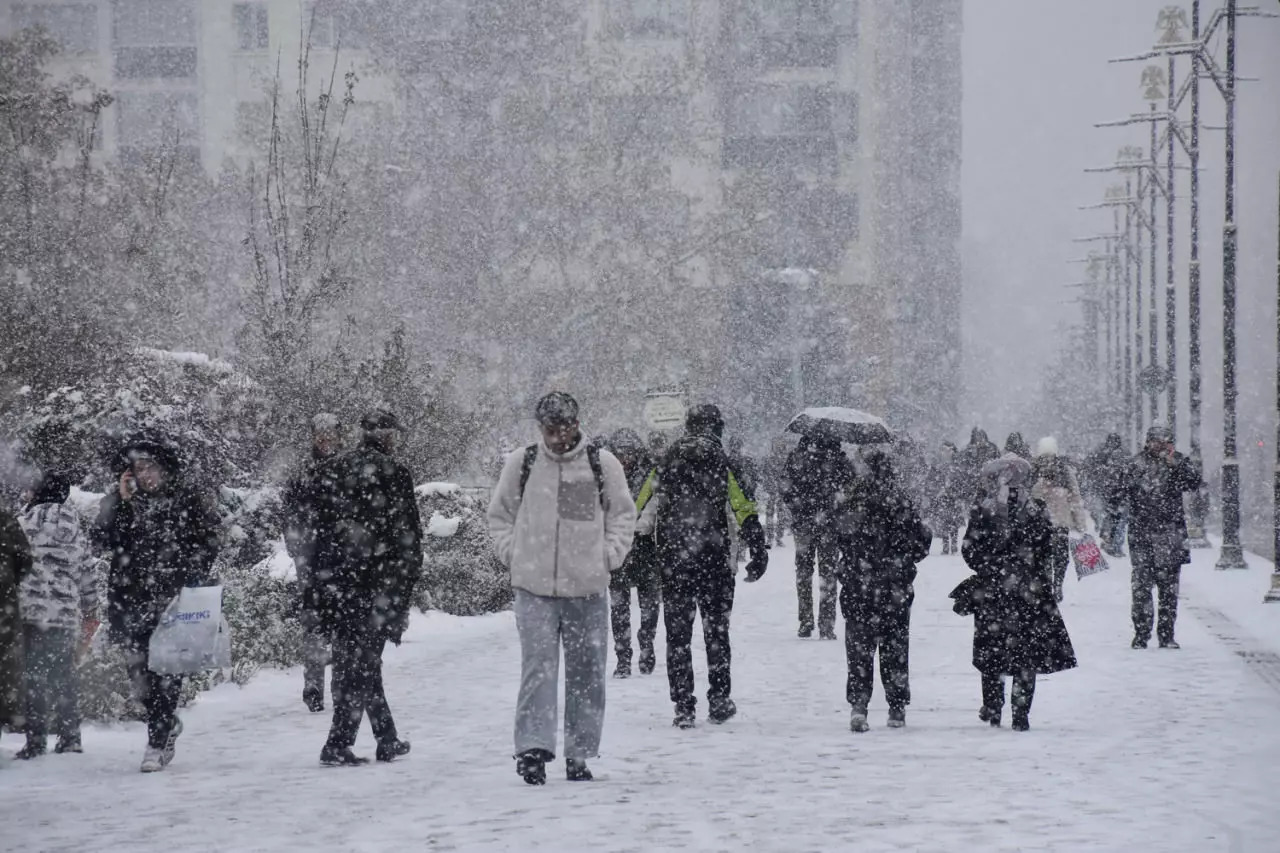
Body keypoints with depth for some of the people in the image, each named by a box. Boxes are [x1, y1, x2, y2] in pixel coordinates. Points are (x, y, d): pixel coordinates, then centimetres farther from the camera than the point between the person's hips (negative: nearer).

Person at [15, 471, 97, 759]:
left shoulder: (28, 521, -7)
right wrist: (90, 612, 24)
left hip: (33, 612, -6)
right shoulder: (76, 531, 13)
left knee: (35, 675, -4)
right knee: (64, 675, 13)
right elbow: (88, 574, 17)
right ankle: (70, 737, 17)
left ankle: (36, 741, -7)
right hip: (67, 614, 6)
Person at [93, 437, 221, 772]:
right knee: (139, 667, 4)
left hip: (174, 597, -3)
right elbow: (102, 539, 0)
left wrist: (194, 579, -11)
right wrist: (121, 502, -7)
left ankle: (157, 742, -3)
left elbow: (207, 543, 1)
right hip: (130, 597, 3)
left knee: (166, 669, -7)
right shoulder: (122, 504, 12)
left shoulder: (190, 500, 3)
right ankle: (167, 723, 27)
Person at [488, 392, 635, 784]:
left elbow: (623, 513, 12)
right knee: (538, 665, -10)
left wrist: (610, 556, 2)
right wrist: (512, 553, 4)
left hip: (588, 586, 1)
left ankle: (579, 754, 13)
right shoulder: (521, 464, 2)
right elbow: (499, 514, 14)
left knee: (587, 672, 5)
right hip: (534, 586, -1)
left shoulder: (602, 464, 1)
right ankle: (532, 746, -13)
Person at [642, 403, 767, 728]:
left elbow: (642, 512, 7)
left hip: (672, 563, 1)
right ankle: (719, 701, 13)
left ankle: (684, 707, 1)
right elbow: (746, 512, -9)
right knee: (716, 631, 12)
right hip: (713, 562, -1)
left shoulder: (666, 464, 3)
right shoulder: (723, 464, -4)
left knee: (678, 634, 5)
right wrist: (759, 555, -6)